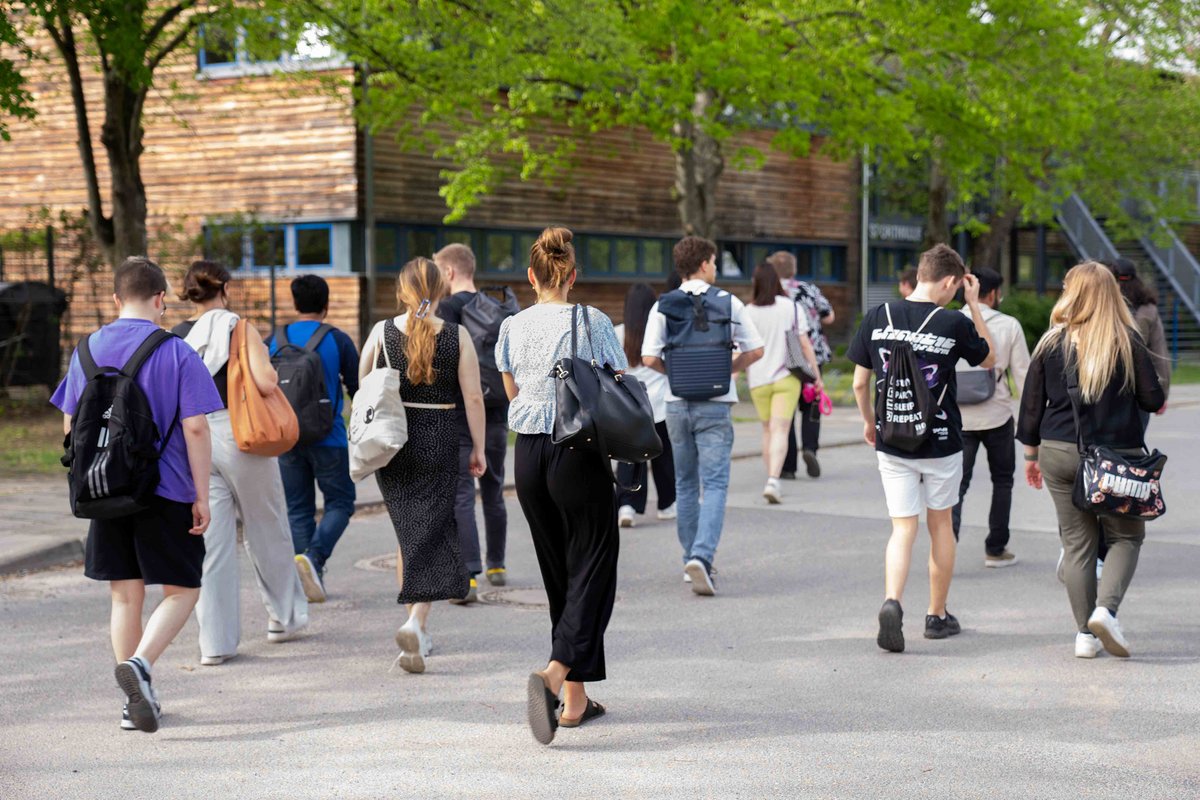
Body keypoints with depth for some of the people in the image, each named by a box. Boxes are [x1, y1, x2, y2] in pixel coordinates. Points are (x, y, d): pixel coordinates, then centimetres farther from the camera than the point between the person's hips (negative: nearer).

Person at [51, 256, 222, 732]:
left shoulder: (87, 350, 4)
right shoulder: (176, 353, -8)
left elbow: (71, 427, 9)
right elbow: (196, 428, -13)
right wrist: (202, 495, -6)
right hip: (166, 493, -4)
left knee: (125, 596, 13)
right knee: (182, 591, 7)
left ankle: (137, 701, 16)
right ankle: (139, 662, -17)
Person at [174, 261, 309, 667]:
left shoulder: (174, 339, 5)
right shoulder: (240, 330, -7)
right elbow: (265, 383, -18)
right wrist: (271, 370, 3)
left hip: (194, 441, 3)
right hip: (238, 433, -3)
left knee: (211, 541, 4)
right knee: (266, 530, 16)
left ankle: (215, 642, 2)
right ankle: (284, 617, 30)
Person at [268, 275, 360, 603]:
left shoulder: (274, 341, 3)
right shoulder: (338, 341, -6)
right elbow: (358, 389, -3)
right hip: (328, 438, -3)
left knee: (298, 508, 11)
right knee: (340, 502, 8)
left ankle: (309, 582, 9)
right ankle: (313, 556, -16)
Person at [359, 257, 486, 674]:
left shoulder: (381, 332, -2)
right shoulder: (457, 336, -5)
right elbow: (473, 397, -5)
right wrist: (478, 448, 2)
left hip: (390, 441, 2)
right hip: (438, 444, -2)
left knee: (407, 531, 16)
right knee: (431, 534, 0)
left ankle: (419, 630, 23)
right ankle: (415, 620, -21)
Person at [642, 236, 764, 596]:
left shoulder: (663, 306, -1)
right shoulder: (728, 303, -1)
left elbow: (650, 358, -8)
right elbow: (755, 350, 2)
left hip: (677, 404, 2)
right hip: (715, 404, -2)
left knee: (685, 485, 16)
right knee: (714, 485, -4)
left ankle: (693, 558, 21)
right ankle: (701, 556, -22)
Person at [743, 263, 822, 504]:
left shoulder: (747, 312, -1)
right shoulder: (791, 307, -2)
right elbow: (805, 344, -1)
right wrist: (817, 376, 5)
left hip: (758, 381, 1)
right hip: (786, 377, -1)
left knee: (768, 430, 15)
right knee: (780, 431, -6)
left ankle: (771, 480, 19)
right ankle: (773, 481, -22)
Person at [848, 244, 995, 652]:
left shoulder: (878, 317, -3)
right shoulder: (953, 323, -11)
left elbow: (859, 382, 2)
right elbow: (989, 359, 8)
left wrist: (869, 421, 19)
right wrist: (974, 305, 7)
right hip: (941, 442, -2)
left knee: (903, 528, 4)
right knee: (940, 524, 16)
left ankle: (891, 602, -21)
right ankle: (937, 615, 24)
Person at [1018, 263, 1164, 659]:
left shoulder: (1052, 344, 1)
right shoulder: (1128, 343, -6)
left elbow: (1031, 404, 5)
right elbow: (1153, 400, -3)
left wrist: (1031, 453, 16)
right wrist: (1155, 400, 22)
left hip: (1060, 452, 2)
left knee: (1077, 542, 9)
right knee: (1126, 536, 11)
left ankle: (1086, 634, 8)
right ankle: (1105, 609, -12)